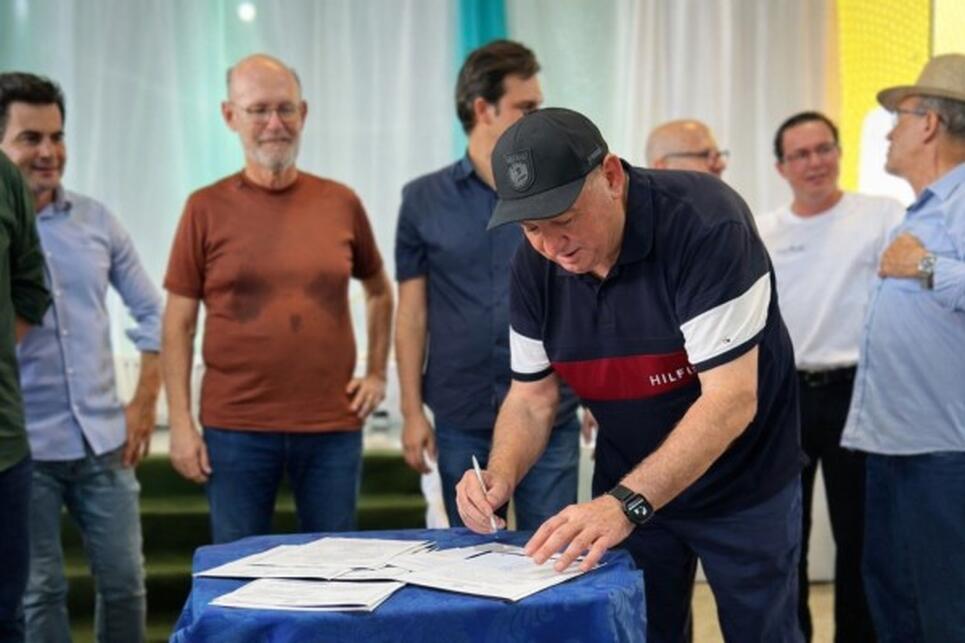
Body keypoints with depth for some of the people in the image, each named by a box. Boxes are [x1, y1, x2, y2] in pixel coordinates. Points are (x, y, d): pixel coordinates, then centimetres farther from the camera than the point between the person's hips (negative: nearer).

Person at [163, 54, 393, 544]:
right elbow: (178, 323, 1)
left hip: (334, 426, 2)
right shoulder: (207, 209, 0)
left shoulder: (340, 203, 5)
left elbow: (379, 291, 20)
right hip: (235, 429, -1)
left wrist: (377, 372, 10)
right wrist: (180, 423, -5)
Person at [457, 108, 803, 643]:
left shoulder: (706, 224, -28)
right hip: (629, 487, 4)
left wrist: (626, 502, -41)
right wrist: (500, 475, -22)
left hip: (741, 483, -4)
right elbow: (531, 397, -1)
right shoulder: (534, 265, -10)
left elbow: (731, 400, -32)